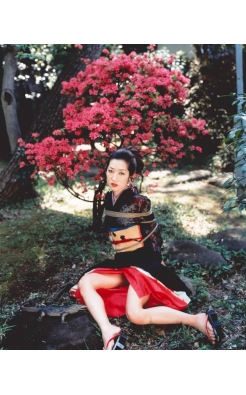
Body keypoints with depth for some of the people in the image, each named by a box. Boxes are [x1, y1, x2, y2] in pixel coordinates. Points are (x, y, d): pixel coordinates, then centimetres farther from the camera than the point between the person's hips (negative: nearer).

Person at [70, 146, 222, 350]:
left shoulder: (139, 202, -17)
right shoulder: (108, 199, 5)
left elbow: (153, 234, -5)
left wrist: (154, 263, 5)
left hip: (143, 262, -7)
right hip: (120, 263, 8)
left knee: (135, 315, -22)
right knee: (85, 283, -10)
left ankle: (198, 320, -13)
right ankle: (109, 332, -23)